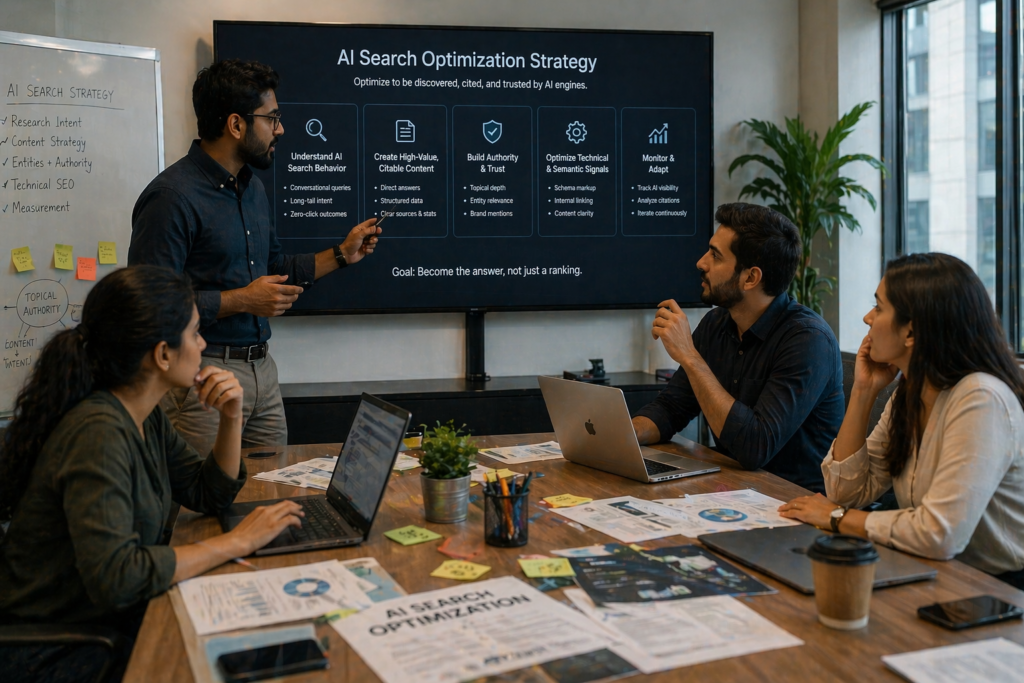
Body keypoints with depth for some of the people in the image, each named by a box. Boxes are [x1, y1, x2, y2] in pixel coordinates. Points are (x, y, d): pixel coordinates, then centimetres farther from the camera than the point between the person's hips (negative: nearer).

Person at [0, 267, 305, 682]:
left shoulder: (145, 417, 2)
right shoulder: (98, 433, -27)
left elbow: (211, 495, 12)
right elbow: (114, 576, -34)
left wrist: (231, 418, -4)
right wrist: (237, 542, -26)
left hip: (112, 619, 8)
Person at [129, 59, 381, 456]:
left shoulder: (253, 188, 14)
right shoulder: (172, 197, -15)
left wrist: (341, 255, 17)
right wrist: (241, 301, -18)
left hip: (262, 368, 8)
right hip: (204, 373, -8)